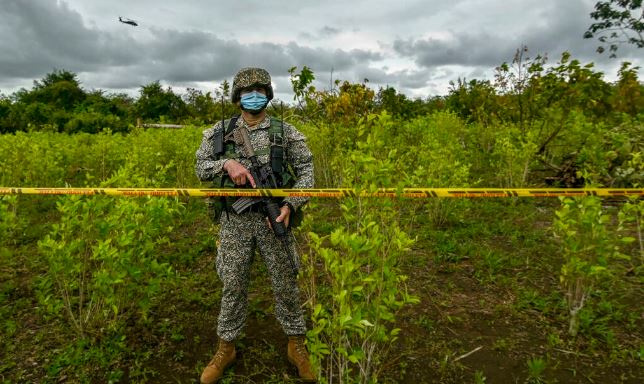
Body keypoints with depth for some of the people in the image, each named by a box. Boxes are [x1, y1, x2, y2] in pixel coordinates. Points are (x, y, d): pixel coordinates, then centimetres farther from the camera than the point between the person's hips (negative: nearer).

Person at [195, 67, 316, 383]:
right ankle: (226, 348, 30)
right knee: (233, 285, 10)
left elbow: (306, 170, -1)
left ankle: (296, 345, 28)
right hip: (235, 220, 1)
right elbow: (201, 168, 4)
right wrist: (226, 163, -17)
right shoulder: (219, 131, 5)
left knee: (285, 283, 8)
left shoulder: (286, 132, 0)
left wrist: (291, 204, -15)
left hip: (273, 217, 0)